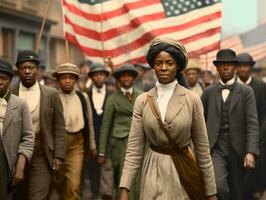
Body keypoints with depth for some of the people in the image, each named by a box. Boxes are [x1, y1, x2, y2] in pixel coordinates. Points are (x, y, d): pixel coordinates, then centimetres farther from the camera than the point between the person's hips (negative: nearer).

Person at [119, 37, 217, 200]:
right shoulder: (142, 101, -1)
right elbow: (134, 148, -3)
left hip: (183, 172, -1)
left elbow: (202, 148, -2)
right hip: (153, 173, 1)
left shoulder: (192, 99, -6)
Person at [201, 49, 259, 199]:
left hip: (238, 149, 0)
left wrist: (251, 152, -18)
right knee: (217, 186, -22)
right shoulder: (208, 92, 8)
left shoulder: (246, 92, 2)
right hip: (215, 149, 0)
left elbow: (252, 123, -7)